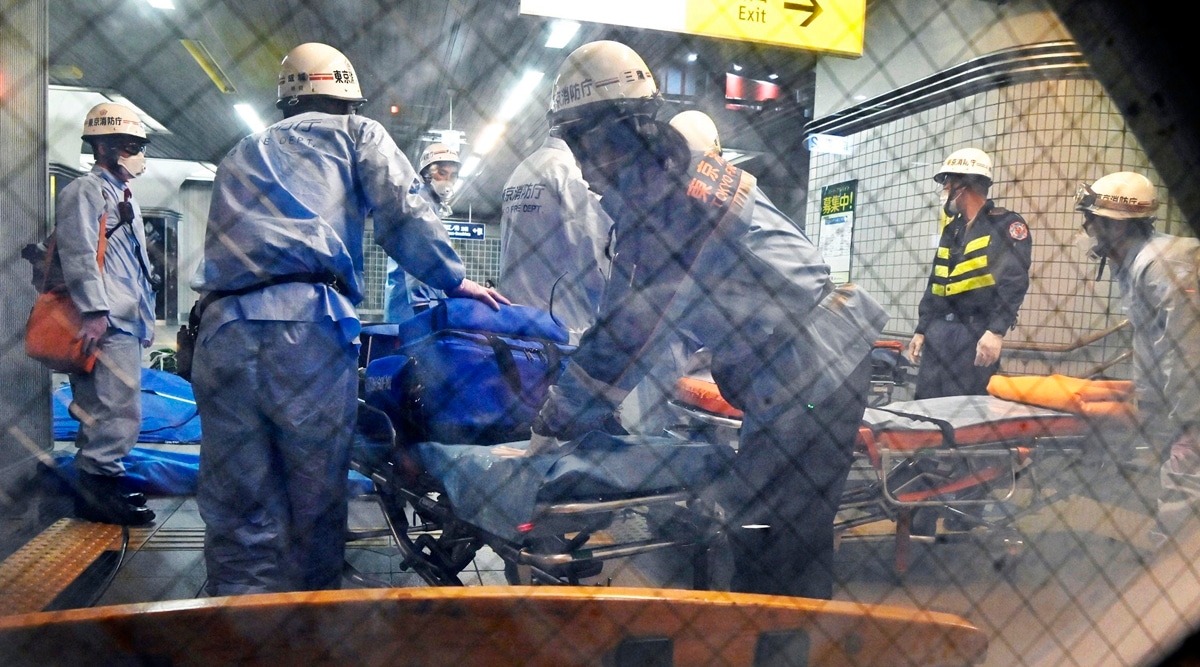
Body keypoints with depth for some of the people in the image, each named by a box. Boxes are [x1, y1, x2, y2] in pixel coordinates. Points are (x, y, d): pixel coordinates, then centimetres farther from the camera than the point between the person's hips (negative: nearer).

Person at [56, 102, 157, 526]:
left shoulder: (124, 198, 26)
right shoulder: (85, 192, -4)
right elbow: (79, 256, -16)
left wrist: (147, 317, 24)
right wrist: (94, 312, -24)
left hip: (126, 324, 10)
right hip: (105, 326, -10)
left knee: (106, 412, 13)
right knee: (119, 413, -12)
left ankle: (102, 482, 20)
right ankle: (96, 489, -6)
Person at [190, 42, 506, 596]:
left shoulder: (241, 154, 33)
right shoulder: (357, 133, 20)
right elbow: (403, 213, 6)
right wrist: (454, 280, 14)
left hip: (223, 328, 5)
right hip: (308, 326, -4)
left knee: (238, 513, 4)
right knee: (317, 503, 5)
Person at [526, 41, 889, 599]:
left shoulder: (655, 188, -15)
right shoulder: (686, 166, 15)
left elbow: (630, 325, -16)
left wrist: (555, 424, -7)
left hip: (806, 366, -10)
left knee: (772, 539, -6)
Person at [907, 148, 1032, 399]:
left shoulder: (1005, 224, -3)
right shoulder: (952, 229, 21)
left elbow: (1014, 283, -14)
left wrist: (996, 332, -23)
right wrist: (921, 329, 17)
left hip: (977, 333, -7)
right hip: (939, 330, 7)